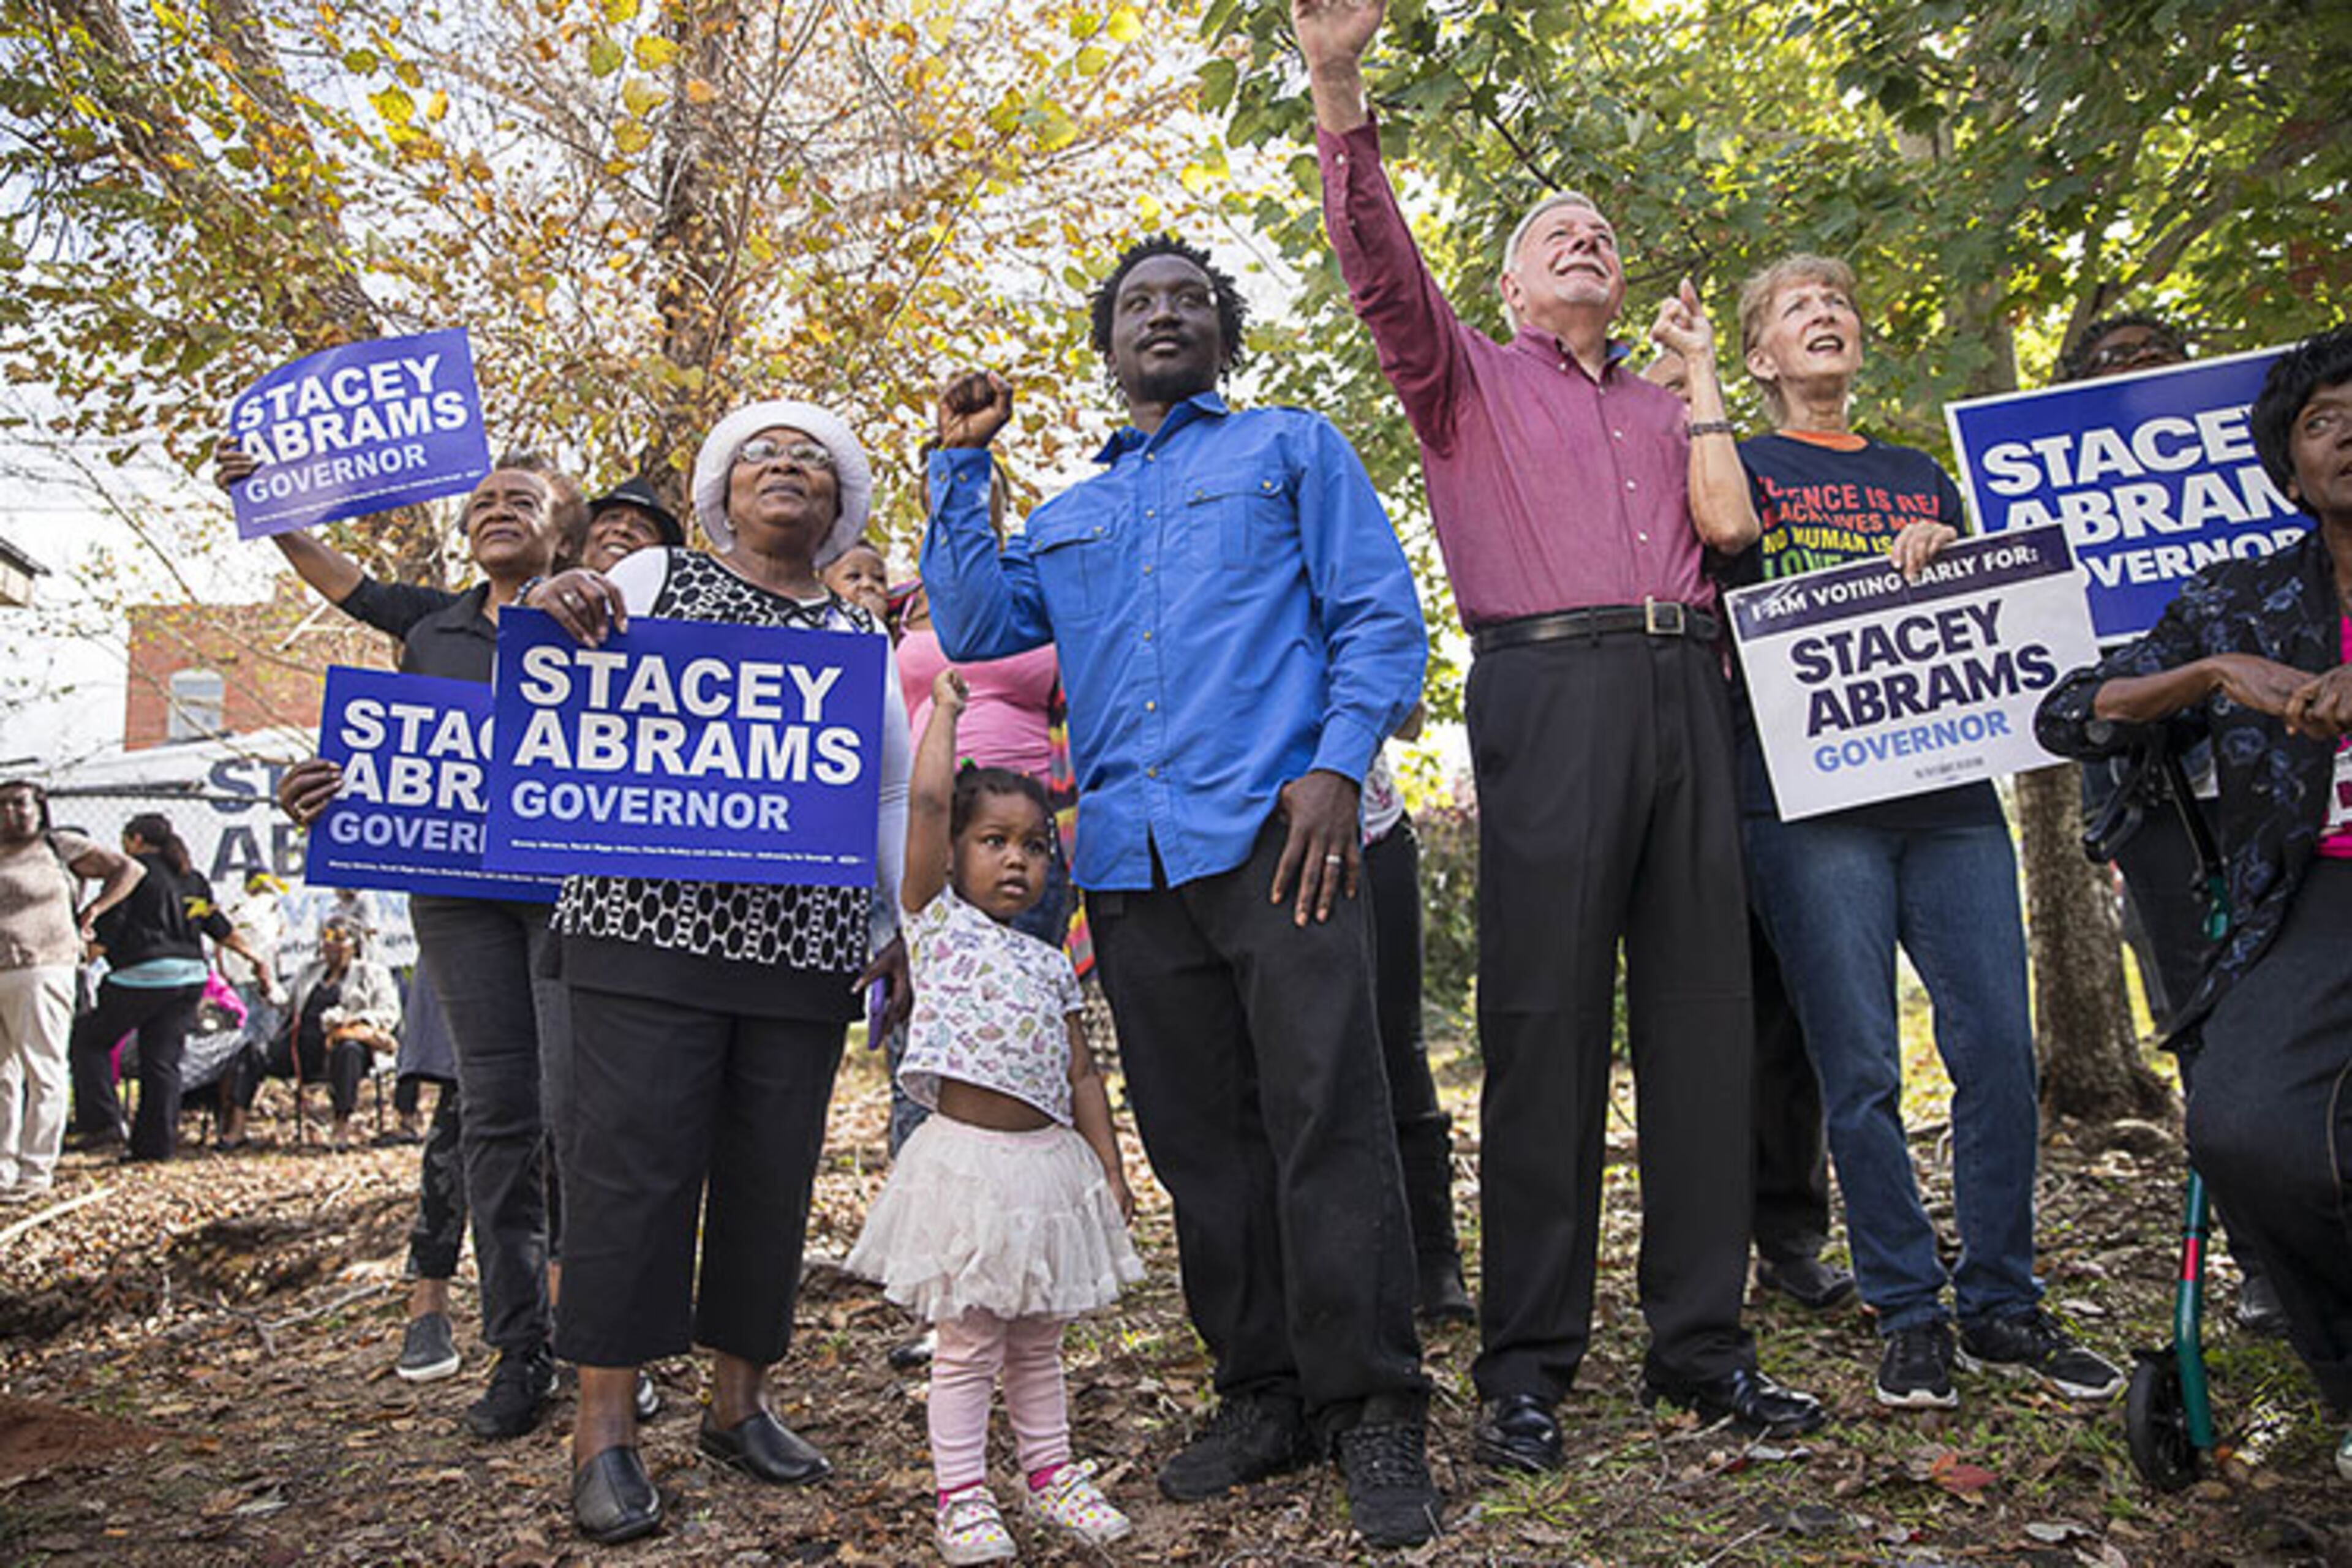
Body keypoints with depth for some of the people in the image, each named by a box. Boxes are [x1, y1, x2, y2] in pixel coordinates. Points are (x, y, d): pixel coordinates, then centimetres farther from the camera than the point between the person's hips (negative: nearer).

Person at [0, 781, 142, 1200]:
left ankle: (35, 1171, 0)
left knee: (43, 1073, -4)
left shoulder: (59, 846, 5)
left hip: (39, 973, -5)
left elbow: (129, 870, 7)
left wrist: (89, 913, 2)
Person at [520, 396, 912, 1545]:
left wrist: (908, 928, 12)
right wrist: (551, 616, -14)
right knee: (637, 1154, -7)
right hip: (652, 919, -3)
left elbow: (895, 793, 19)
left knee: (774, 1169, 6)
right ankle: (604, 1427, 3)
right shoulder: (653, 578, 10)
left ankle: (739, 1400, 20)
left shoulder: (859, 635, 18)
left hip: (807, 941, 4)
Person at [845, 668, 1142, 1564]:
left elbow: (1079, 1074, 13)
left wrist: (1109, 1168, 9)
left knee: (1037, 1341, 16)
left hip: (1048, 1161, 5)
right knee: (969, 1343, 3)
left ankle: (1051, 1474, 28)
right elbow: (928, 799, -11)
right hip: (966, 1158, -5)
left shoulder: (1051, 964, 12)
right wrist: (944, 709, -1)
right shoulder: (936, 920, -1)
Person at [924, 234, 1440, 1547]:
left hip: (1273, 832, -4)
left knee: (1328, 1123, -10)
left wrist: (1338, 763, -11)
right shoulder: (1068, 516, 27)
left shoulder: (1294, 449, 15)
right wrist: (962, 467, 12)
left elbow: (1382, 619, 5)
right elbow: (979, 630, 13)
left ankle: (1376, 1414, -1)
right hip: (1130, 860, 5)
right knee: (1201, 1140, 6)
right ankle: (1264, 1397, 17)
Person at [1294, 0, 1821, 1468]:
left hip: (1685, 689, 5)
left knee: (1701, 1015, 3)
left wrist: (1700, 367, 17)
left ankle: (1702, 1341, 12)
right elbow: (1382, 267, -5)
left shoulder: (1665, 408, 28)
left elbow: (1729, 522, 13)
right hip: (1549, 689, -5)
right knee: (1546, 1024, -7)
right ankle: (1526, 1364, 0)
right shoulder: (1470, 374, 14)